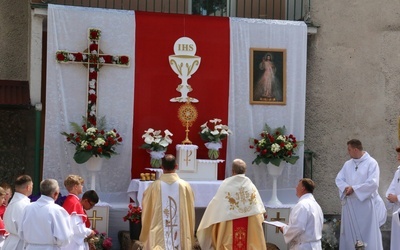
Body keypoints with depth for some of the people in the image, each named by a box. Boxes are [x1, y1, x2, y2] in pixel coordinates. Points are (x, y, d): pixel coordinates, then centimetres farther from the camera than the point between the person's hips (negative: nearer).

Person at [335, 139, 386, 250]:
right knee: (349, 233, 8)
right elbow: (339, 179, 7)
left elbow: (373, 183, -16)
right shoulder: (347, 164, 11)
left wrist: (354, 188, -15)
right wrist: (346, 187, -14)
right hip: (350, 204, 6)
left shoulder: (371, 163, -7)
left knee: (368, 233, -3)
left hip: (366, 204, -6)